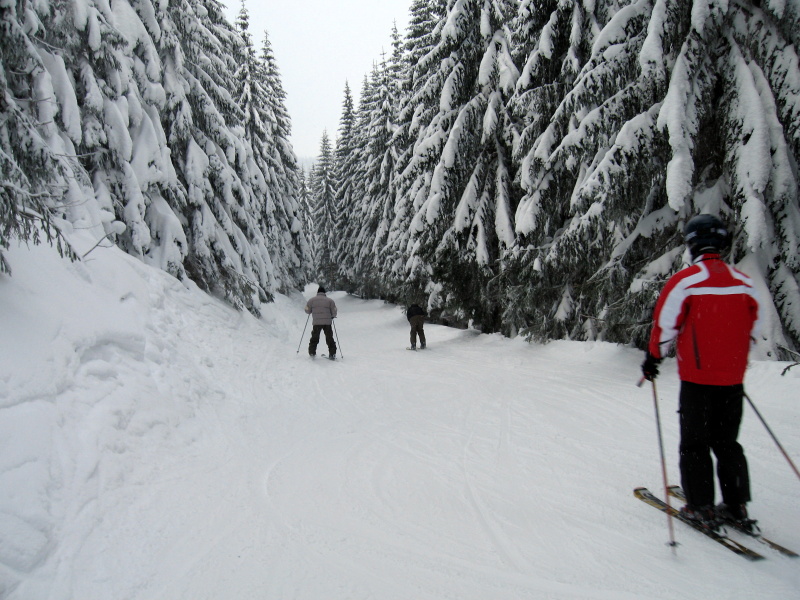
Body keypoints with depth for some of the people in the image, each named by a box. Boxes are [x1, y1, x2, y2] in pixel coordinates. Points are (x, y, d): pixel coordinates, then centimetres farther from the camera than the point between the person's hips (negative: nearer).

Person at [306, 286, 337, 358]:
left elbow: (307, 311, 7)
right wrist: (332, 316, 24)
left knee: (314, 338, 14)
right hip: (327, 322, 0)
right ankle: (332, 354, 7)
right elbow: (334, 312, 4)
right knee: (329, 338, 9)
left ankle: (312, 353, 14)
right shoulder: (330, 300, 5)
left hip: (316, 322, 0)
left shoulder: (312, 300, 4)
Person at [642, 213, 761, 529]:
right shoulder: (745, 282, 2)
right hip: (733, 379, 5)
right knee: (727, 443, 18)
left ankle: (702, 508, 10)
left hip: (697, 377, -5)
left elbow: (666, 327, -10)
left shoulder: (684, 281, -14)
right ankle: (737, 506, 21)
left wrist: (652, 359, 5)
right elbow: (753, 329, 11)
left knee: (694, 444, 7)